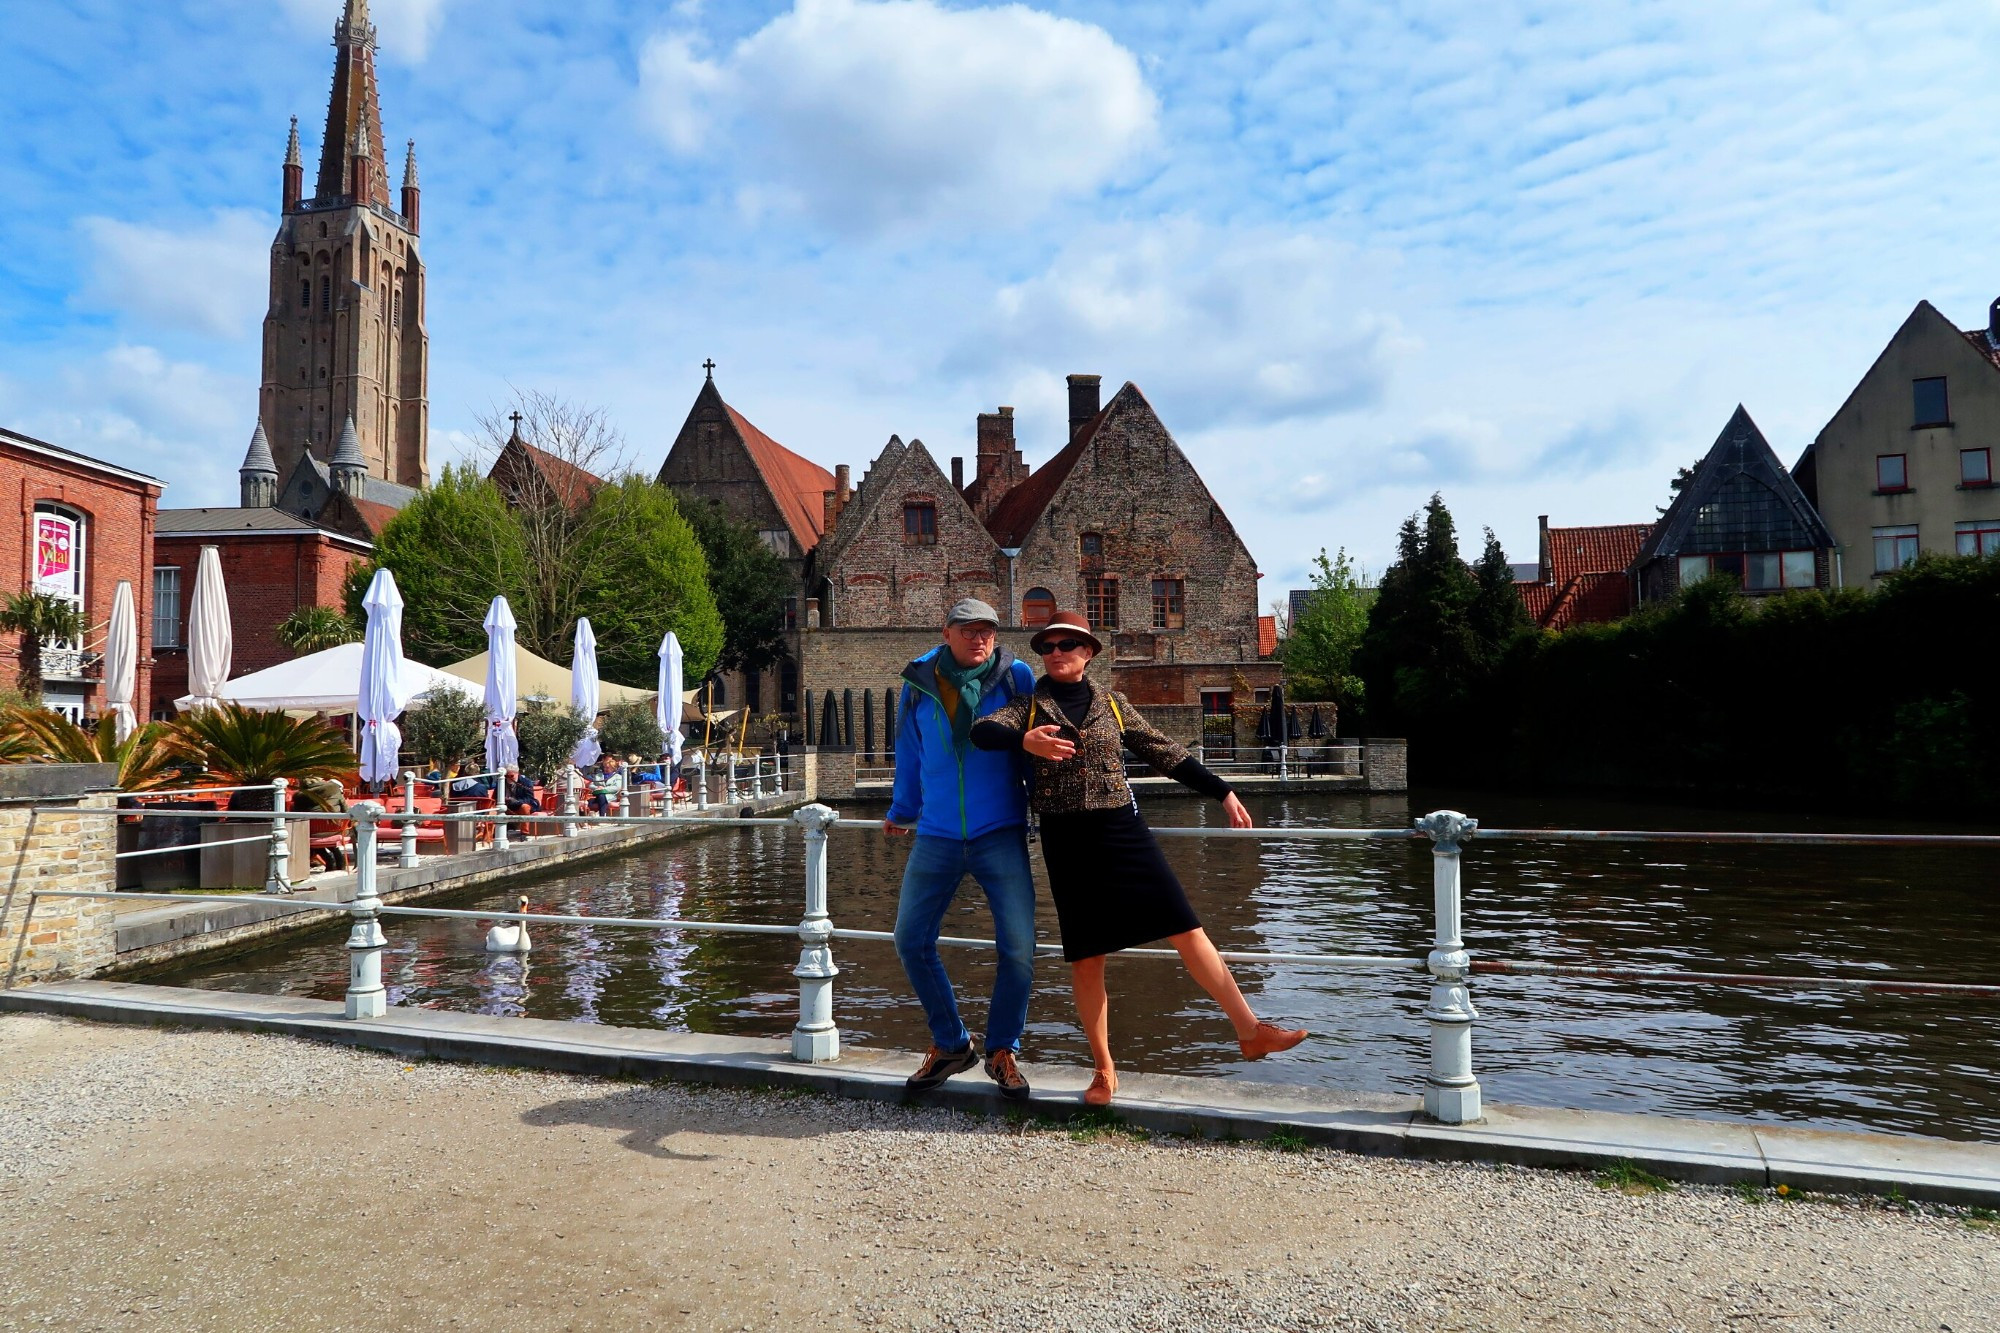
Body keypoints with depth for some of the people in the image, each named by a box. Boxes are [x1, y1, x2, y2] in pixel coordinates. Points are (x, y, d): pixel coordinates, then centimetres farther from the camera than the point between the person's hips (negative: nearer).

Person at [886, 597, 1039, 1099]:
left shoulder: (1016, 678, -3)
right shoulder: (919, 682, 3)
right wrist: (901, 811, 27)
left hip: (1001, 836, -2)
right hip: (937, 836, 2)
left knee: (1019, 946, -6)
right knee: (911, 941, 4)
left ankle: (1002, 1052, 16)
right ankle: (950, 1045, 24)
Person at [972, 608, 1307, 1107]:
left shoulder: (1112, 703, 9)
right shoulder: (1030, 706, 4)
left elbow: (1164, 752, 12)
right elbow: (982, 731, -14)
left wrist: (1222, 793, 11)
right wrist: (1024, 740, -34)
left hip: (1122, 831, 1)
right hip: (1066, 841, -1)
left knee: (1187, 930, -4)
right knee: (1086, 958, 4)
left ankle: (1250, 1032, 5)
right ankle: (1104, 1069, 18)